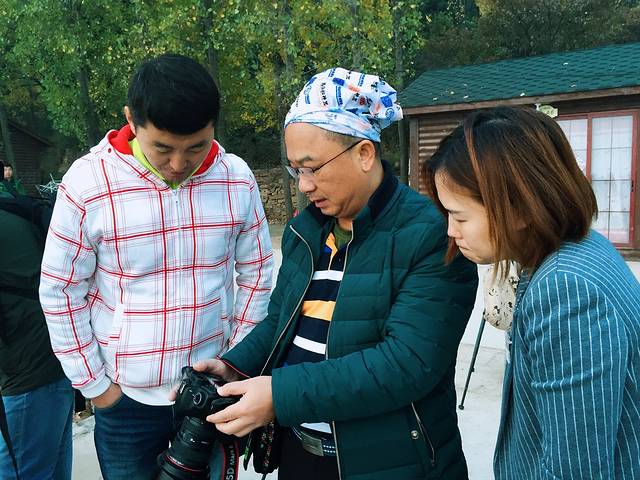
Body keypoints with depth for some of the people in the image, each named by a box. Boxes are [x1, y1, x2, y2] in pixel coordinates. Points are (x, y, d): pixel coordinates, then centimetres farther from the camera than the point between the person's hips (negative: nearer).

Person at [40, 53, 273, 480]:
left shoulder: (237, 178, -8)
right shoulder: (88, 182, -15)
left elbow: (256, 274, 2)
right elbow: (61, 291, -6)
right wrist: (93, 383, -3)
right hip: (126, 397, -1)